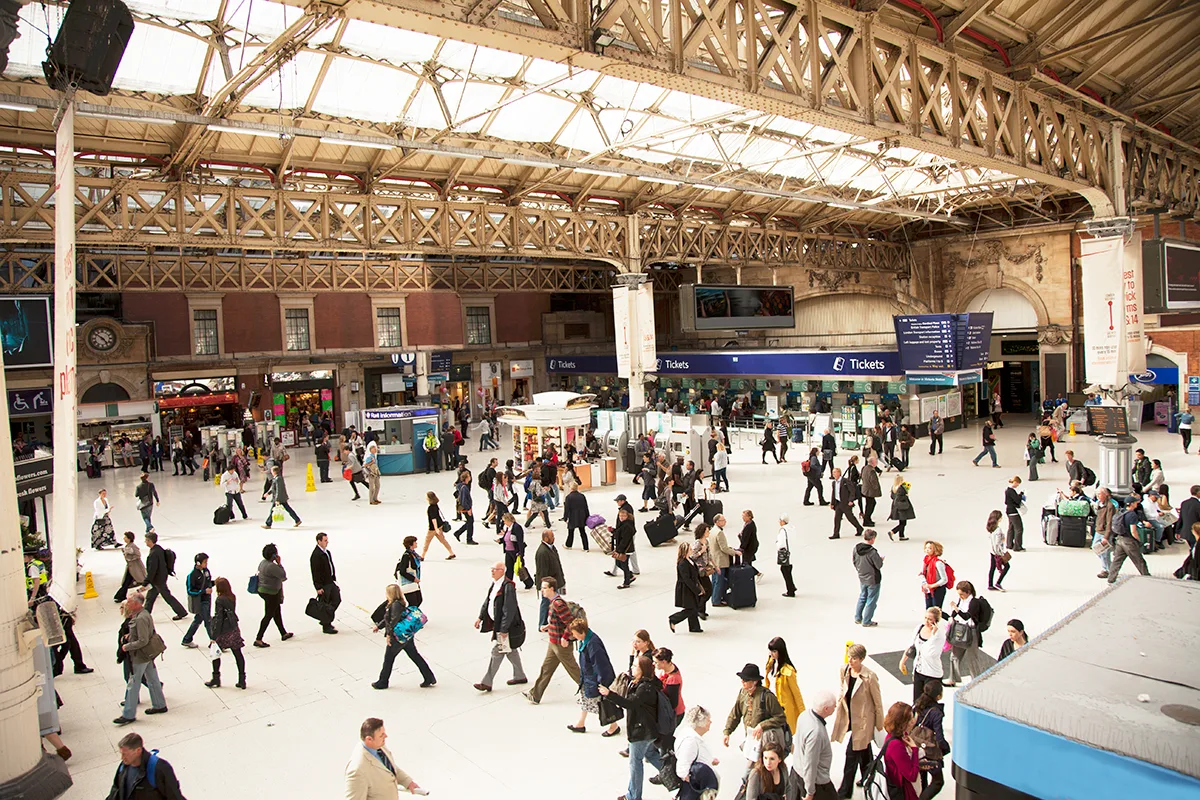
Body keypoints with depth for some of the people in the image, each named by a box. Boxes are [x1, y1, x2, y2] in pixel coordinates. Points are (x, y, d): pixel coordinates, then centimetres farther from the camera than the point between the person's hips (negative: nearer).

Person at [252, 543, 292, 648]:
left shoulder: (263, 562, 4)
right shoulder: (271, 566, -27)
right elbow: (283, 575, -19)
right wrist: (279, 563, -13)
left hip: (263, 591, 10)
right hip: (271, 593, -10)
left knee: (277, 612, 20)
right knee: (269, 615, 0)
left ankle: (284, 634, 32)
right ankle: (258, 640, 4)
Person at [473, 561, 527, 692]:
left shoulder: (508, 587, -23)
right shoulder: (495, 583, 5)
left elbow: (509, 610, -24)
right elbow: (487, 601, 16)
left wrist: (503, 629, -23)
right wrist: (480, 617, 12)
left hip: (506, 625, -9)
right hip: (497, 623, 9)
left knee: (497, 652, -2)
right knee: (511, 650, 19)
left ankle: (487, 683, 5)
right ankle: (520, 676, 32)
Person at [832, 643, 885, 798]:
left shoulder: (869, 677, -24)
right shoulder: (844, 670, -8)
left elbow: (877, 702, -11)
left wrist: (879, 723, -2)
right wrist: (839, 704, 9)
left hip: (862, 720, -5)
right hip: (849, 716, 5)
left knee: (852, 753, -1)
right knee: (863, 750, 25)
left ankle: (845, 790, 13)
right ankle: (867, 778, 47)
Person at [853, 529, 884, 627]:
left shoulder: (856, 548, -7)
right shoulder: (872, 552, -27)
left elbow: (854, 560, 5)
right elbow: (879, 565, -18)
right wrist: (881, 559, 3)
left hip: (862, 578, 6)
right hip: (873, 579, -6)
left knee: (862, 597, 24)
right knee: (871, 600, 9)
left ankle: (857, 618, 32)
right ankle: (866, 621, 19)